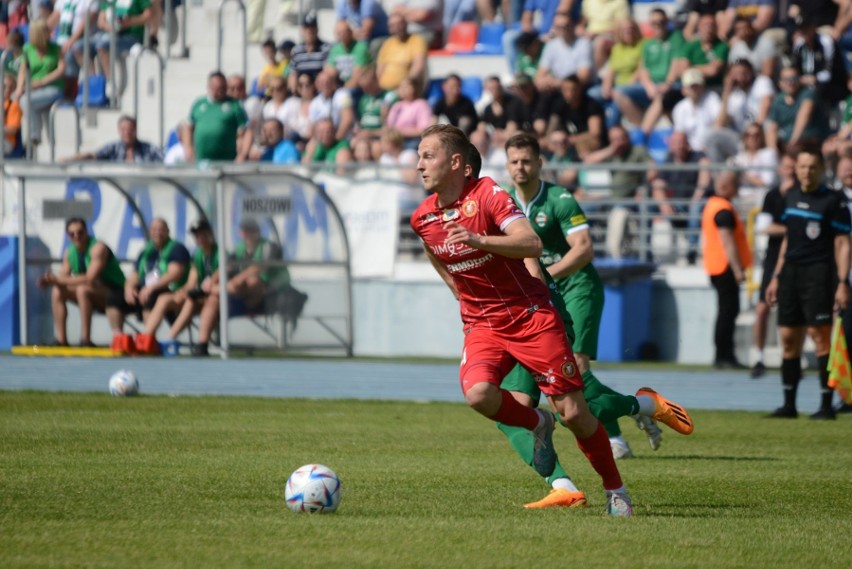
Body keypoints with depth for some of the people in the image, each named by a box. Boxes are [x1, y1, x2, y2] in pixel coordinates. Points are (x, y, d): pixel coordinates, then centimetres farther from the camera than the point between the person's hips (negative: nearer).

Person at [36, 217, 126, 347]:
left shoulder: (98, 248, -20)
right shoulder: (70, 252, 3)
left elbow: (90, 279, -30)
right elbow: (63, 277, 1)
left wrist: (59, 279, -31)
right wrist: (52, 281, -23)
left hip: (115, 293, -8)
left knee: (82, 289, -33)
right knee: (57, 292, -3)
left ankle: (85, 340, -32)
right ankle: (61, 340, -6)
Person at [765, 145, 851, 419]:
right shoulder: (791, 197, 13)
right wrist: (776, 277, 19)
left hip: (818, 273, -6)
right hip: (791, 273, 6)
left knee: (820, 335, -11)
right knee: (789, 337, 6)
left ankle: (827, 404, -8)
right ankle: (789, 404, 12)